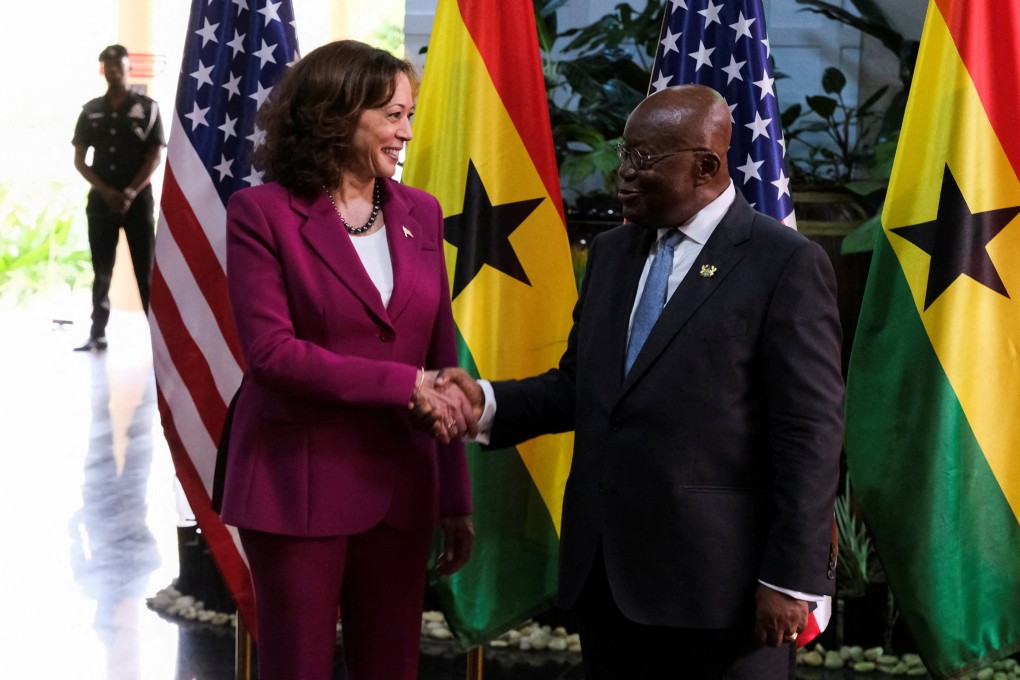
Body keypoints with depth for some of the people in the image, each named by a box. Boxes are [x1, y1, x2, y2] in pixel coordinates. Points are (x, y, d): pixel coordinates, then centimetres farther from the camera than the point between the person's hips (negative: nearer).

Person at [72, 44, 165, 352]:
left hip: (138, 199, -3)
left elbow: (155, 157, -2)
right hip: (101, 200, 3)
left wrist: (130, 193, -13)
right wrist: (106, 191, -7)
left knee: (146, 269, -4)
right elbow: (79, 160, 7)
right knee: (102, 271, 6)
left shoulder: (147, 107, 2)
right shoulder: (91, 110, 9)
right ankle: (97, 334, 10)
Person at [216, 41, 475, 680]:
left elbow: (440, 360, 9)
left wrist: (456, 498, 8)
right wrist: (402, 385, -18)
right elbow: (271, 351, -15)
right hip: (299, 488, -4)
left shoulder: (420, 213, 8)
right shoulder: (262, 212, -6)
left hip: (399, 485, 4)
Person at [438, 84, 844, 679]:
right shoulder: (611, 253, 14)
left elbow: (811, 435, -11)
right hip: (608, 569, 6)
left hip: (720, 574, -6)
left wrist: (791, 580, -14)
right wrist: (488, 402, -2)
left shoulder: (787, 265, -8)